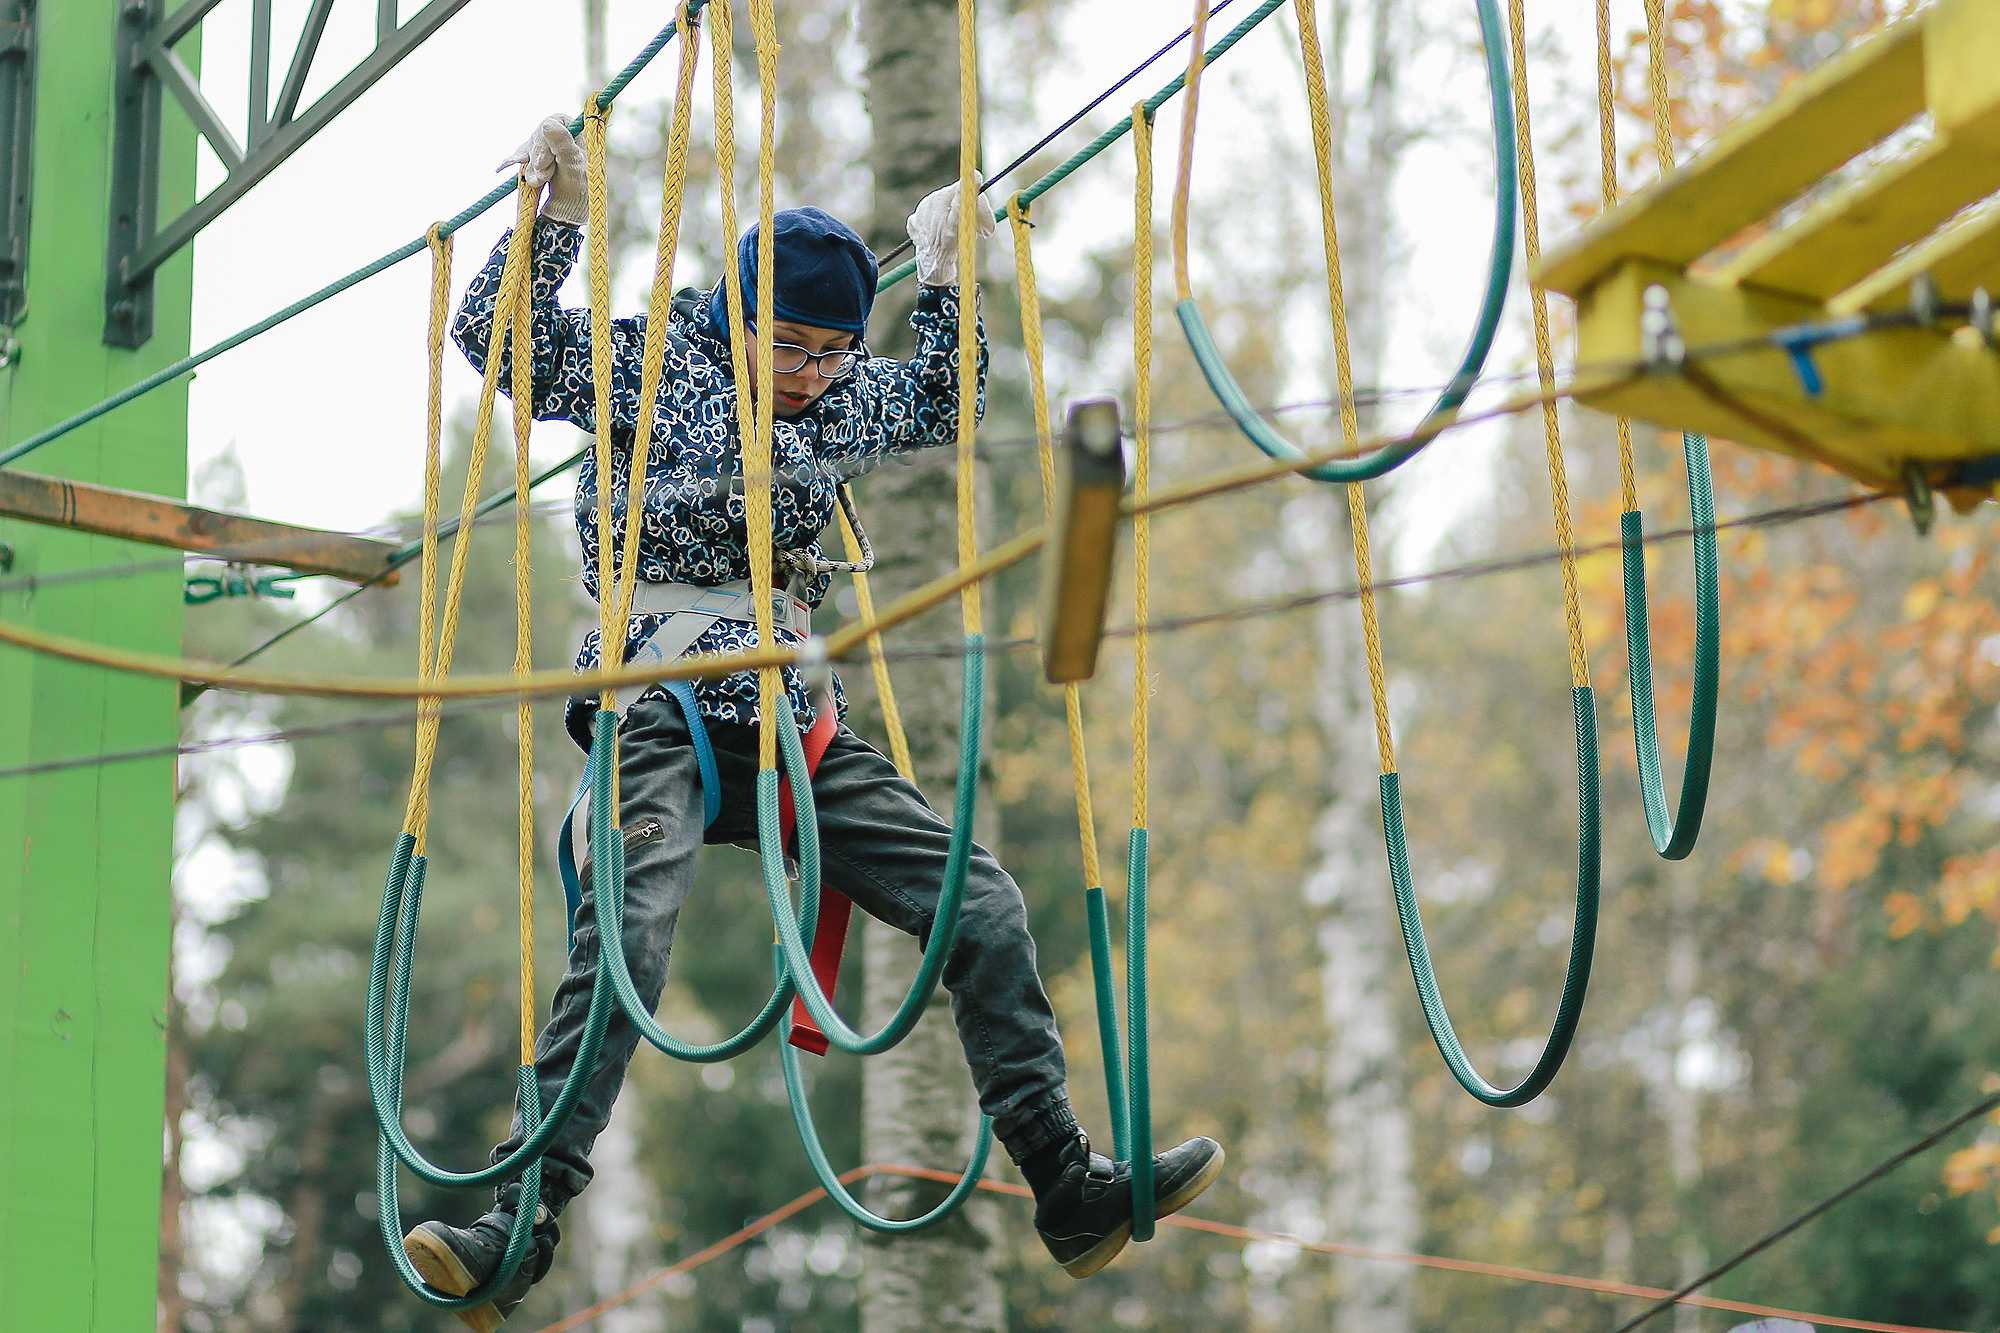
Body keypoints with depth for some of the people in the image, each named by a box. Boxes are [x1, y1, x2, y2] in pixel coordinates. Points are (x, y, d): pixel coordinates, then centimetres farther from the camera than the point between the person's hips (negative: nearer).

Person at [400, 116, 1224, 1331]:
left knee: (986, 911, -1)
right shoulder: (649, 364, 2)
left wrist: (944, 273, 24)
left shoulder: (847, 400, 16)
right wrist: (558, 217, -14)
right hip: (661, 717, -6)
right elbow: (501, 340, -5)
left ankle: (1069, 1192, 7)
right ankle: (521, 1229, -31)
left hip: (797, 727, 6)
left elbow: (944, 407, 34)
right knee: (628, 935, -29)